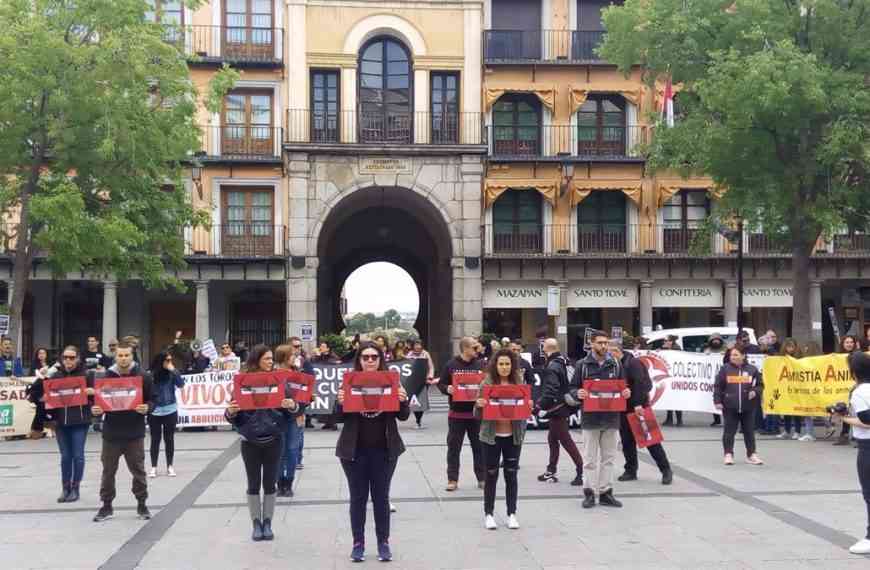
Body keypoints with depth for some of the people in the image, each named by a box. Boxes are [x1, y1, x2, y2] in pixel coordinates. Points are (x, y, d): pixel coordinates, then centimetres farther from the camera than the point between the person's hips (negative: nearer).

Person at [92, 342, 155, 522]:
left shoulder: (143, 377, -2)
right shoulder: (106, 377, 2)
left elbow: (152, 401, 2)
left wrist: (147, 408, -19)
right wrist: (96, 410, -12)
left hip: (135, 433, -2)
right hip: (111, 433, 2)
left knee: (138, 470, 6)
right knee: (108, 471, 9)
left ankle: (141, 505, 18)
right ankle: (106, 506, 21)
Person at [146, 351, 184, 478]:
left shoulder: (171, 374, -2)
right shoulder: (151, 375, -8)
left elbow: (181, 384, -14)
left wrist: (173, 370, -19)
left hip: (170, 411, 1)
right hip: (155, 412, -1)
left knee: (169, 439, 9)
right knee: (155, 439, 6)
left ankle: (170, 466, 17)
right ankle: (153, 467, 13)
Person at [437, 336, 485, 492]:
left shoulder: (480, 365, 2)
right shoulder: (451, 365, -2)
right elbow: (441, 384, 3)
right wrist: (447, 389, -18)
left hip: (476, 412, 1)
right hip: (456, 413, -1)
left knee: (479, 446, 7)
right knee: (454, 447, 3)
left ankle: (482, 478, 18)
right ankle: (452, 479, 11)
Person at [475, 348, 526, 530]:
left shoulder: (519, 382, 3)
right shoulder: (487, 383, -3)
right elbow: (477, 414, 1)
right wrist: (479, 405, -20)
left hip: (513, 436, 2)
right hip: (492, 435, -2)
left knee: (511, 475, 7)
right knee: (491, 475, 5)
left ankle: (512, 514, 16)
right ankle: (488, 514, 16)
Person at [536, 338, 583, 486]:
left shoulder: (552, 366, -19)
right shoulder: (562, 362, 8)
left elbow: (550, 390, -27)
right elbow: (567, 385, 14)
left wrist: (541, 404, -17)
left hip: (557, 408, -9)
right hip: (563, 406, 9)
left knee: (566, 440, -5)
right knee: (552, 439, 17)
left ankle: (582, 472, -5)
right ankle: (551, 471, 26)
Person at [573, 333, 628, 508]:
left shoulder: (616, 364, 8)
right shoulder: (583, 365, 1)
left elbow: (624, 386, 14)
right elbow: (572, 388, 4)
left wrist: (626, 392, -8)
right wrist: (578, 393, -18)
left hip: (611, 417, 3)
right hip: (590, 417, -2)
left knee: (608, 458, 8)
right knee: (590, 458, 3)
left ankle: (605, 492, 15)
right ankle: (589, 492, 10)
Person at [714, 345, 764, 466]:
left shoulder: (752, 369, 2)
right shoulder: (725, 369, -1)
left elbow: (760, 385, 10)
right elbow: (718, 386, 1)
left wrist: (755, 392, -10)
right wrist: (717, 401, -4)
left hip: (748, 407, 1)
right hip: (730, 406, -1)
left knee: (749, 431, 8)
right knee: (729, 431, 3)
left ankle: (751, 454, 18)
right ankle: (728, 454, 12)